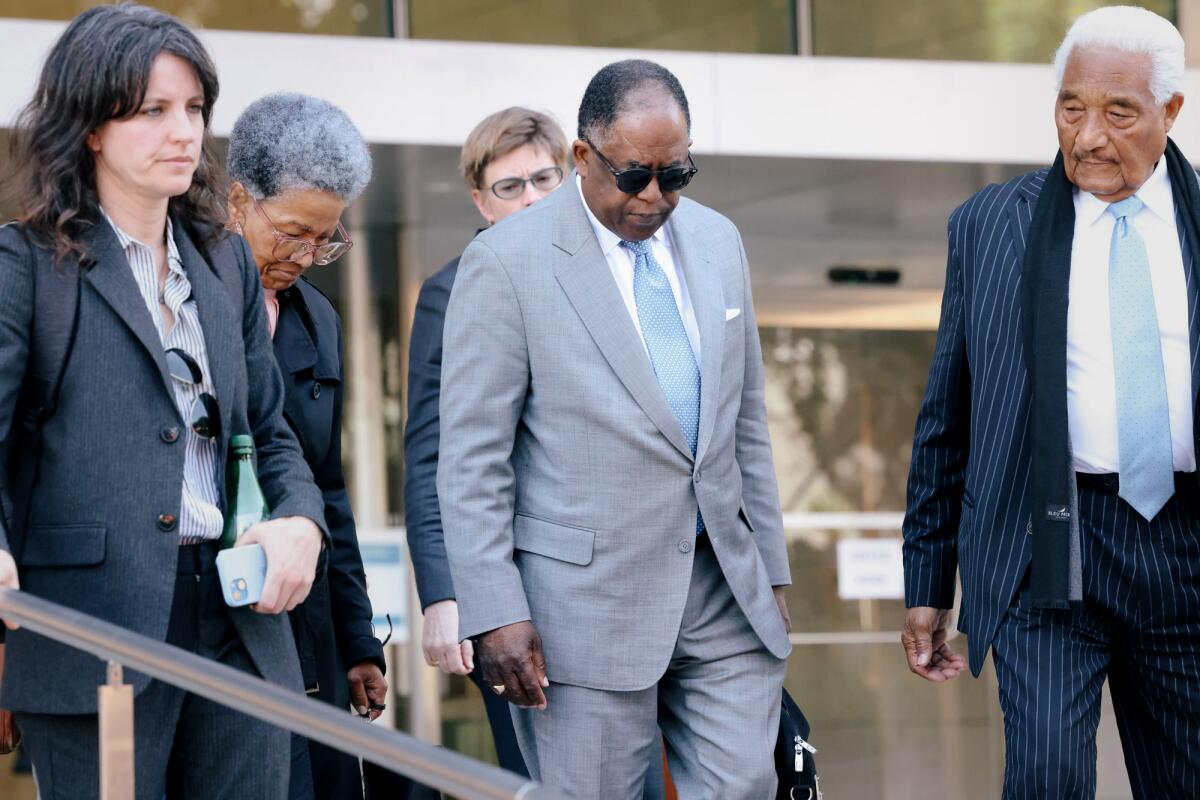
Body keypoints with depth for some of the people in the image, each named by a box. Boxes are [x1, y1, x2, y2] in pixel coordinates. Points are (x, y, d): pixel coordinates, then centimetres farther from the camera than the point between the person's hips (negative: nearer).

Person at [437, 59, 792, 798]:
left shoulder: (717, 241, 11)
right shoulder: (507, 262, -7)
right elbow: (471, 460, -8)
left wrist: (771, 571, 15)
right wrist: (495, 613, -14)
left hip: (724, 591, 5)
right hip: (587, 607, -5)